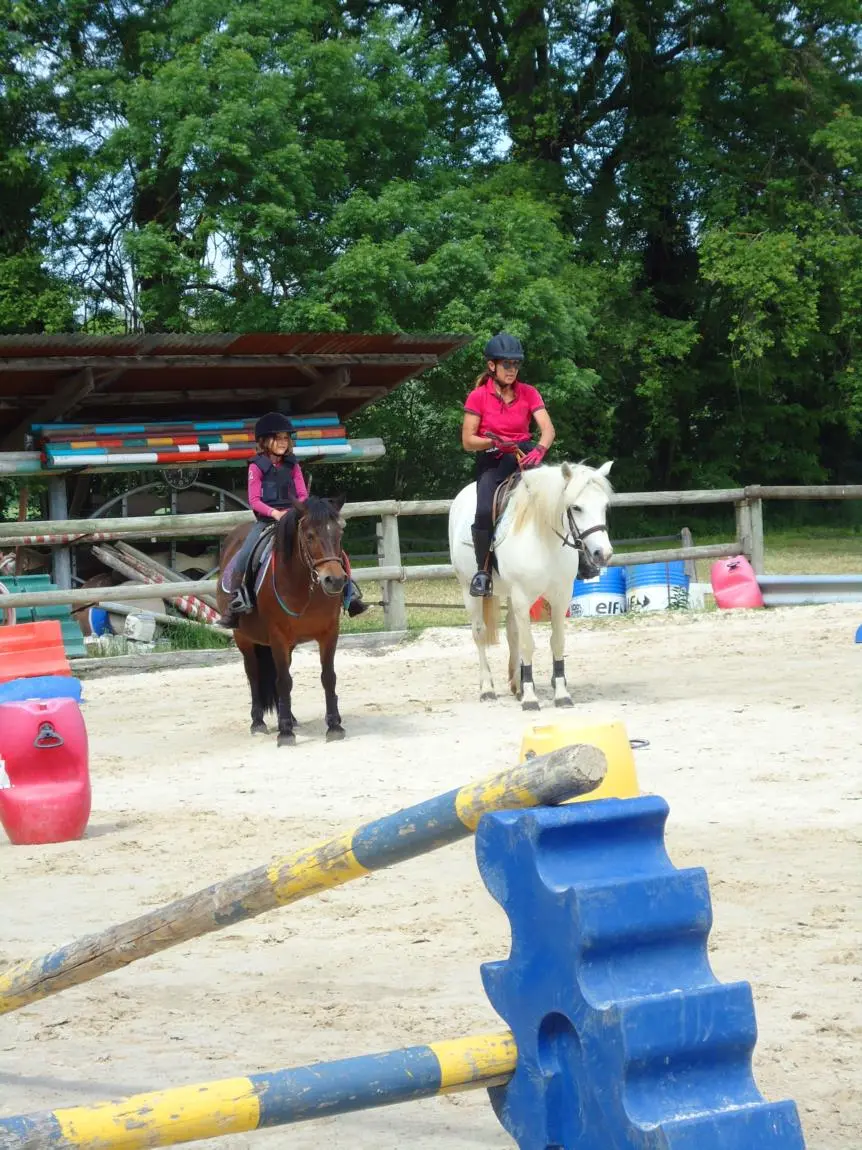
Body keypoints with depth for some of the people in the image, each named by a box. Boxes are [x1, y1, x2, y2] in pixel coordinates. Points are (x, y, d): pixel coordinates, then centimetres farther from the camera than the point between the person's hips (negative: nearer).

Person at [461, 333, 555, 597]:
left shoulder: (529, 394, 3)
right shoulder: (478, 396, -2)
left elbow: (548, 429, -8)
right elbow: (467, 441, -3)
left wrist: (539, 450, -31)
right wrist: (494, 442, -22)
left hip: (523, 456, 2)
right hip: (491, 461, -2)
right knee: (485, 511, -27)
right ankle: (483, 572, -12)